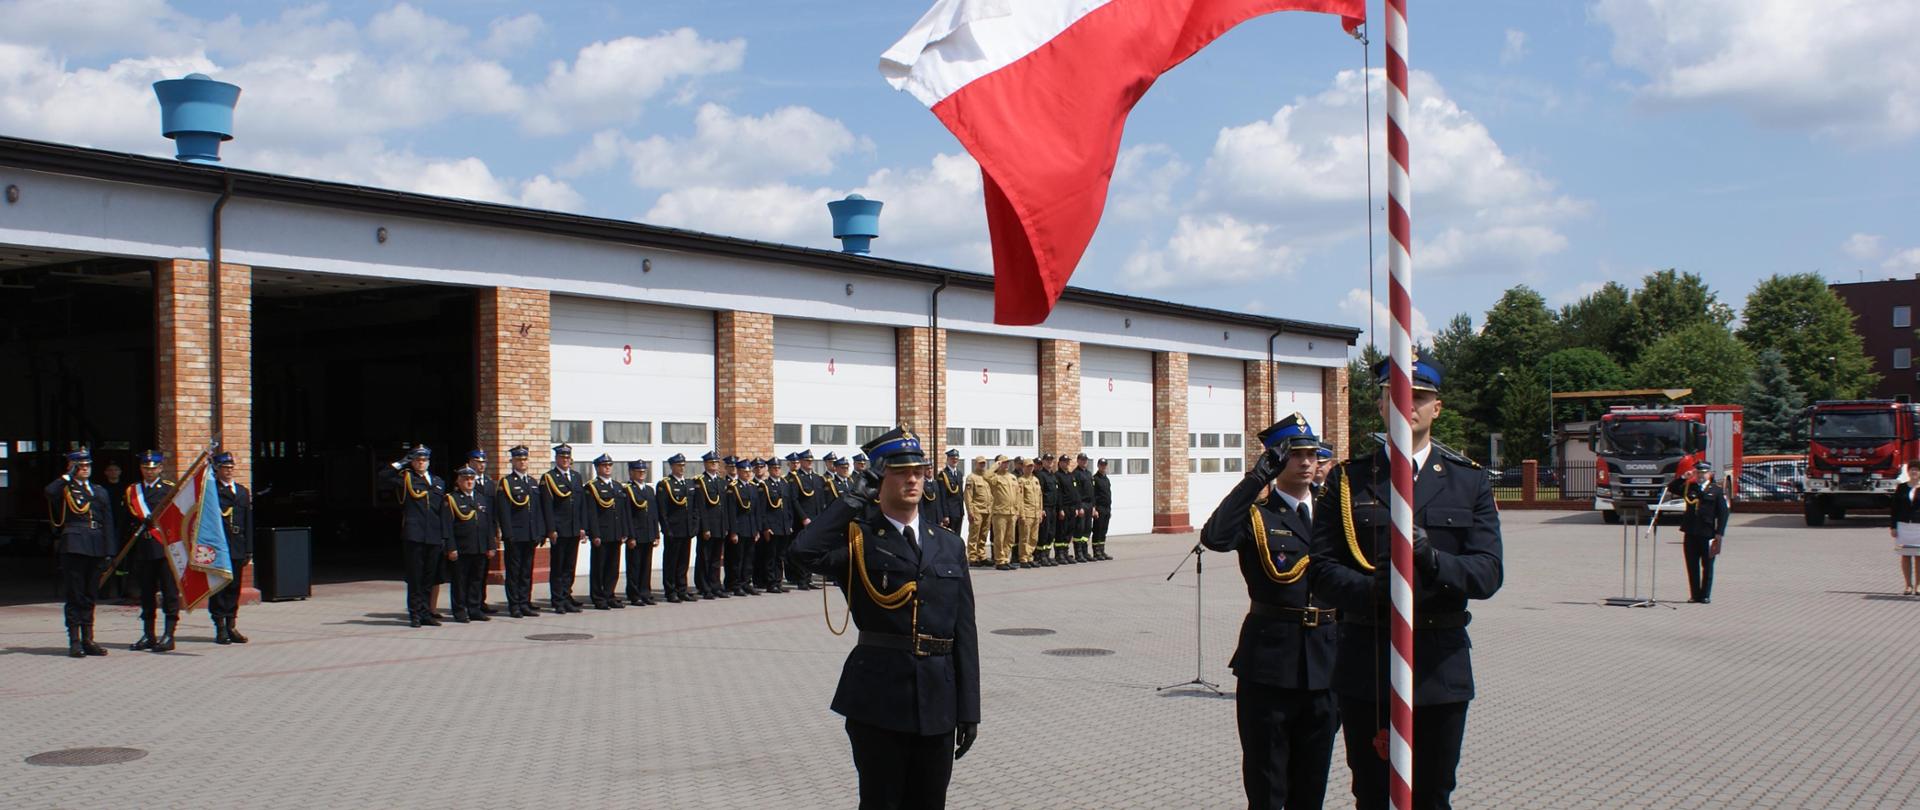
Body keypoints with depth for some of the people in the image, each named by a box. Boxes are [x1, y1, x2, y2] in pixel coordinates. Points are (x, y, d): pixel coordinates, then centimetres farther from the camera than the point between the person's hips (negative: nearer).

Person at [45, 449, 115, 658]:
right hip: (73, 546, -5)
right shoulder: (65, 489, 3)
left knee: (90, 596, 9)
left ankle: (87, 641, 14)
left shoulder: (100, 492, 16)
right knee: (74, 595, -2)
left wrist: (109, 551, 6)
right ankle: (74, 642, 1)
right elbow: (50, 491, -23)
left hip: (95, 548, 5)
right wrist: (68, 475, -12)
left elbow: (108, 523, 13)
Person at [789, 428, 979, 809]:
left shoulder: (949, 545, 10)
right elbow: (806, 552, -24)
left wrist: (968, 709, 5)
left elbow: (965, 631, 9)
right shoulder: (859, 539, -2)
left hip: (938, 700, 4)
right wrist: (854, 499, -12)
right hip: (878, 697, -4)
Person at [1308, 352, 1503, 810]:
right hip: (1365, 666, 0)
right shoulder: (1347, 480, 5)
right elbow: (1321, 570, -2)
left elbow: (1489, 572, -4)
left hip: (1440, 666, 1)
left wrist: (1433, 559, -24)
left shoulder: (1470, 481, 7)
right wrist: (1373, 588, -22)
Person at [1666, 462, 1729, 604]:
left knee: (1707, 566, 4)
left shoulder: (1717, 490, 0)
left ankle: (1705, 595, 11)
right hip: (1690, 533, 3)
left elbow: (1723, 512, -3)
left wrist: (1719, 533, -9)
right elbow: (1671, 489, 10)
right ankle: (1694, 594, 12)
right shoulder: (1689, 487, 10)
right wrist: (1683, 478, -3)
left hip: (1708, 534, -3)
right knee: (1692, 566, 6)